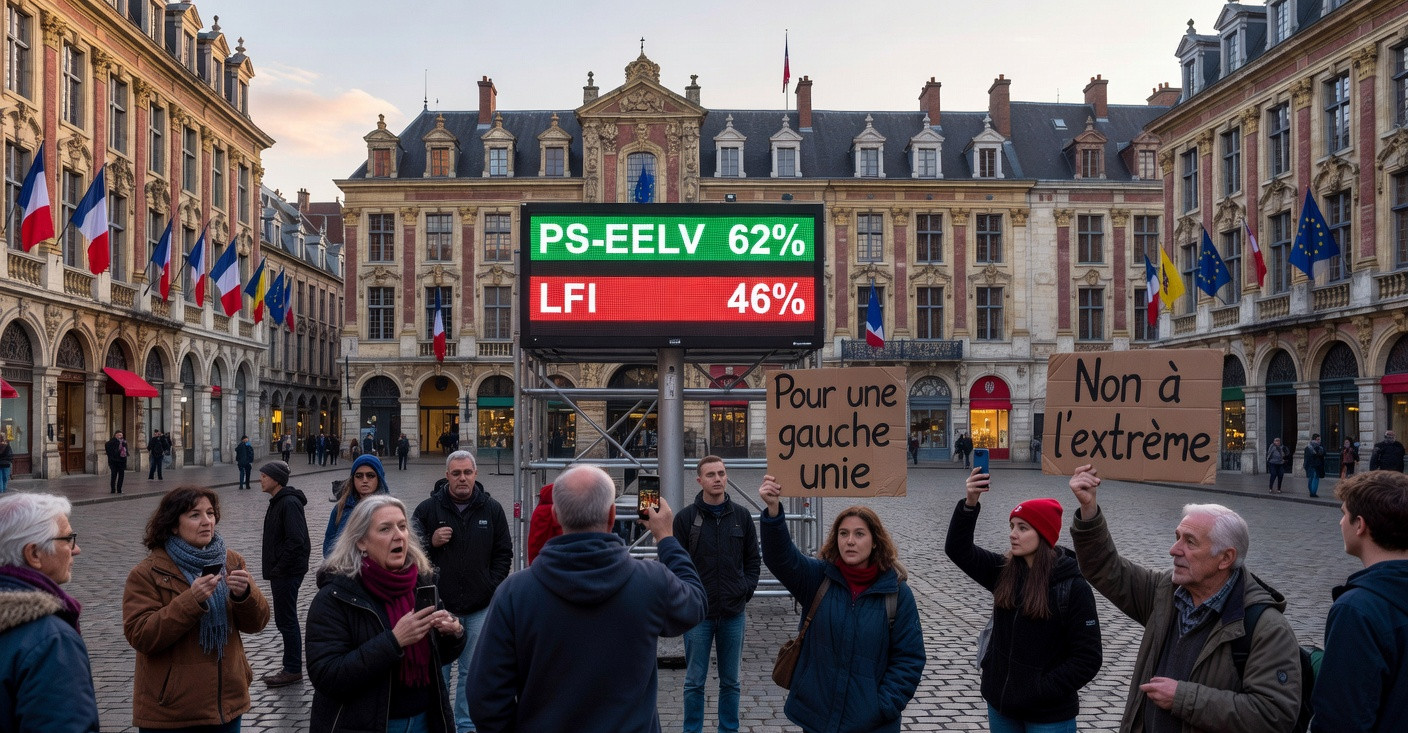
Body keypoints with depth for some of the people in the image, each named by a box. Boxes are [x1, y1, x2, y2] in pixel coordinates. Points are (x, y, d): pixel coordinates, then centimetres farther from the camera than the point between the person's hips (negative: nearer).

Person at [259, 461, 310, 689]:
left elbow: (296, 540, -24)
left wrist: (279, 569, -19)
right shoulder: (277, 502, 15)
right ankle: (291, 667, 23)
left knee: (286, 621, -4)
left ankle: (293, 670, 4)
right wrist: (273, 571, 15)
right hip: (280, 572, 10)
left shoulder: (289, 503, -18)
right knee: (284, 620, 15)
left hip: (288, 573, -10)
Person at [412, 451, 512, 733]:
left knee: (472, 672, 10)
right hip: (440, 604, -1)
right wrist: (431, 542, -14)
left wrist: (492, 587, 1)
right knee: (438, 670, 6)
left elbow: (504, 552, 10)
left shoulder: (492, 509, 3)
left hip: (479, 607, 1)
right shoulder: (428, 509, -1)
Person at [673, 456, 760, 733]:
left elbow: (753, 559, 11)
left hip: (733, 612, 2)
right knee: (695, 681, 6)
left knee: (730, 681, 12)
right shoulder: (686, 517, -3)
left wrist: (747, 590, 1)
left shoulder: (741, 516, 5)